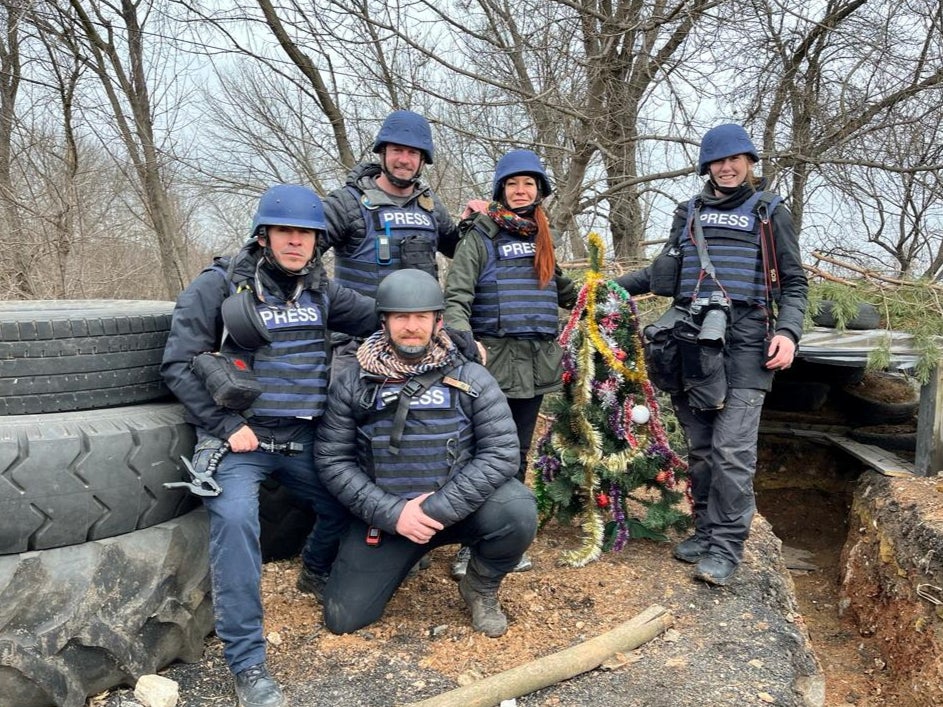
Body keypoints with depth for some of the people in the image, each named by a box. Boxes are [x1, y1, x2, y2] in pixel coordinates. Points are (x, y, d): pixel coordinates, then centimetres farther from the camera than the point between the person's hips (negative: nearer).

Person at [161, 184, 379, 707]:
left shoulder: (319, 291, 9)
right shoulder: (219, 286, -6)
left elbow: (381, 318, 9)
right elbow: (178, 364, -8)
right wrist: (227, 426, -14)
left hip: (302, 438, 6)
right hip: (239, 436, -5)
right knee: (235, 518, -28)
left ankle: (316, 572, 39)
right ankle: (247, 663, -18)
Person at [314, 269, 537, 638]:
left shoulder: (471, 378, -6)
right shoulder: (352, 383, -3)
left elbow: (501, 452, -13)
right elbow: (332, 459, -5)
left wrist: (441, 508, -21)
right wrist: (391, 512, -17)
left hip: (461, 506, 0)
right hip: (384, 515, 1)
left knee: (517, 512, -30)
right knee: (343, 618, -5)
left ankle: (480, 587, 4)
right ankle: (398, 559, 26)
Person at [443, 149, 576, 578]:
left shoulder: (541, 239, 17)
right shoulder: (480, 238, -2)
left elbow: (559, 288, 33)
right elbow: (456, 297, -12)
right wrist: (464, 340, -28)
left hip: (536, 364, 6)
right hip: (494, 361, -6)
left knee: (518, 455, 11)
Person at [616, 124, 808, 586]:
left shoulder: (770, 213, 10)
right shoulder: (690, 213, 19)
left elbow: (794, 283, 9)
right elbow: (667, 271, 28)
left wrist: (788, 331, -7)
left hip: (744, 341, -3)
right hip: (692, 339, 4)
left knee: (732, 449, -11)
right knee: (699, 447, 6)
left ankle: (725, 546, -4)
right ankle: (706, 531, 17)